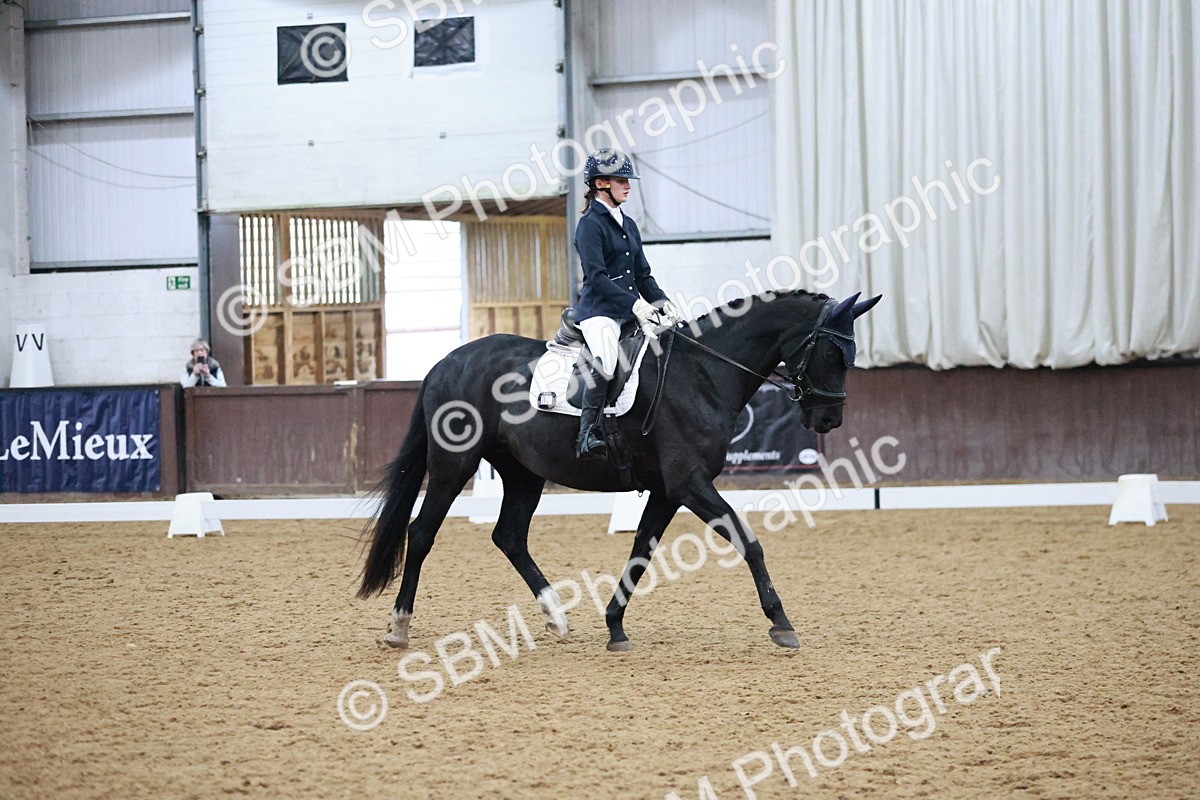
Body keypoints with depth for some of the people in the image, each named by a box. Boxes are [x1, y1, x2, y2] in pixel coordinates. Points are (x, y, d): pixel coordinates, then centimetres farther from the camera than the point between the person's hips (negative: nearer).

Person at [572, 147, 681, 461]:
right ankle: (587, 434, -31)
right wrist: (634, 304, -23)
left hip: (630, 312, 9)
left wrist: (662, 301, 2)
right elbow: (597, 276, -16)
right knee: (606, 362, -33)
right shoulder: (590, 224, -6)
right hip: (598, 309, -9)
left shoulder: (628, 224, 19)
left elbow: (642, 274, 20)